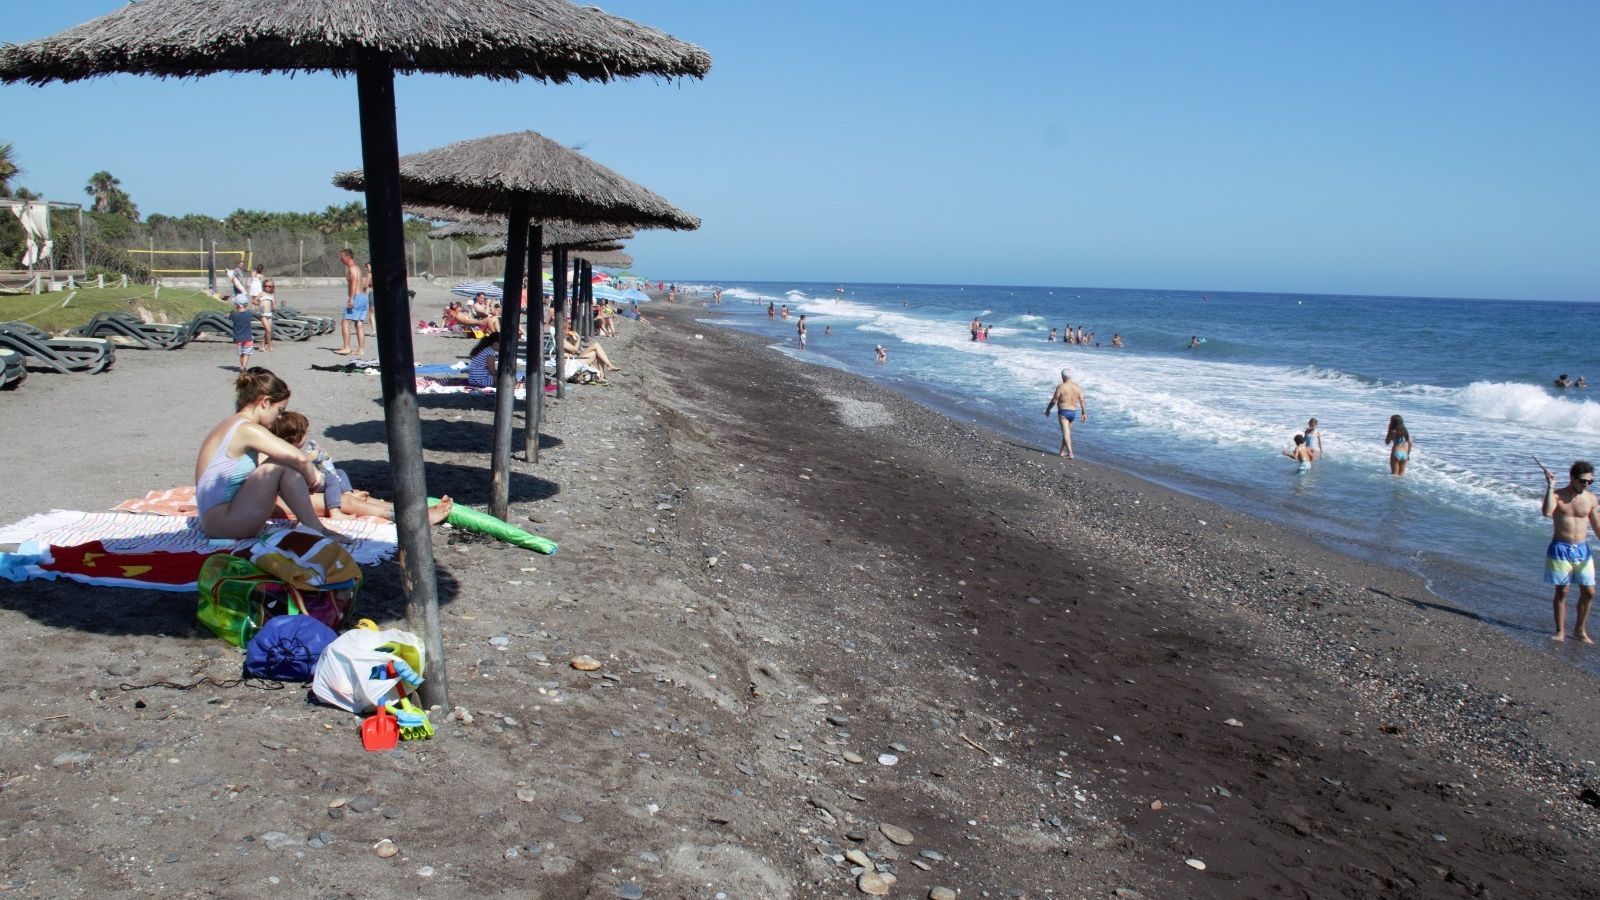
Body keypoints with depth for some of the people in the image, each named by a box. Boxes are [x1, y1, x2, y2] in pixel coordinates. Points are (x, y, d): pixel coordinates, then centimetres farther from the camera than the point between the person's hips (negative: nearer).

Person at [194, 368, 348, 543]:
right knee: (284, 465, -18)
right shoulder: (247, 429, -16)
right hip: (223, 522, -10)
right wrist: (312, 481, -4)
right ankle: (315, 530, -15)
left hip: (218, 521, 10)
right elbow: (300, 458, -23)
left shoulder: (233, 424, 13)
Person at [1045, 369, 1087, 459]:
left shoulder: (1060, 387, -11)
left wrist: (1048, 409, 5)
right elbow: (1082, 401, 3)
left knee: (1066, 433, -9)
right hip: (1073, 412, 6)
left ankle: (1070, 454, -19)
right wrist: (1084, 413, 11)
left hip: (1063, 412, -6)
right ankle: (1062, 451, 29)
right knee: (1067, 432, 20)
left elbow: (1054, 400, -9)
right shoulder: (1077, 387, 4)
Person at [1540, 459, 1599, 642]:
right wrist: (1550, 486, -25)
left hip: (1582, 550, 4)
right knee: (1561, 592, 3)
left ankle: (1580, 630, 22)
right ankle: (1560, 631, 14)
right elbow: (1547, 512, -29)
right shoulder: (1557, 496, -8)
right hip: (1560, 549, -4)